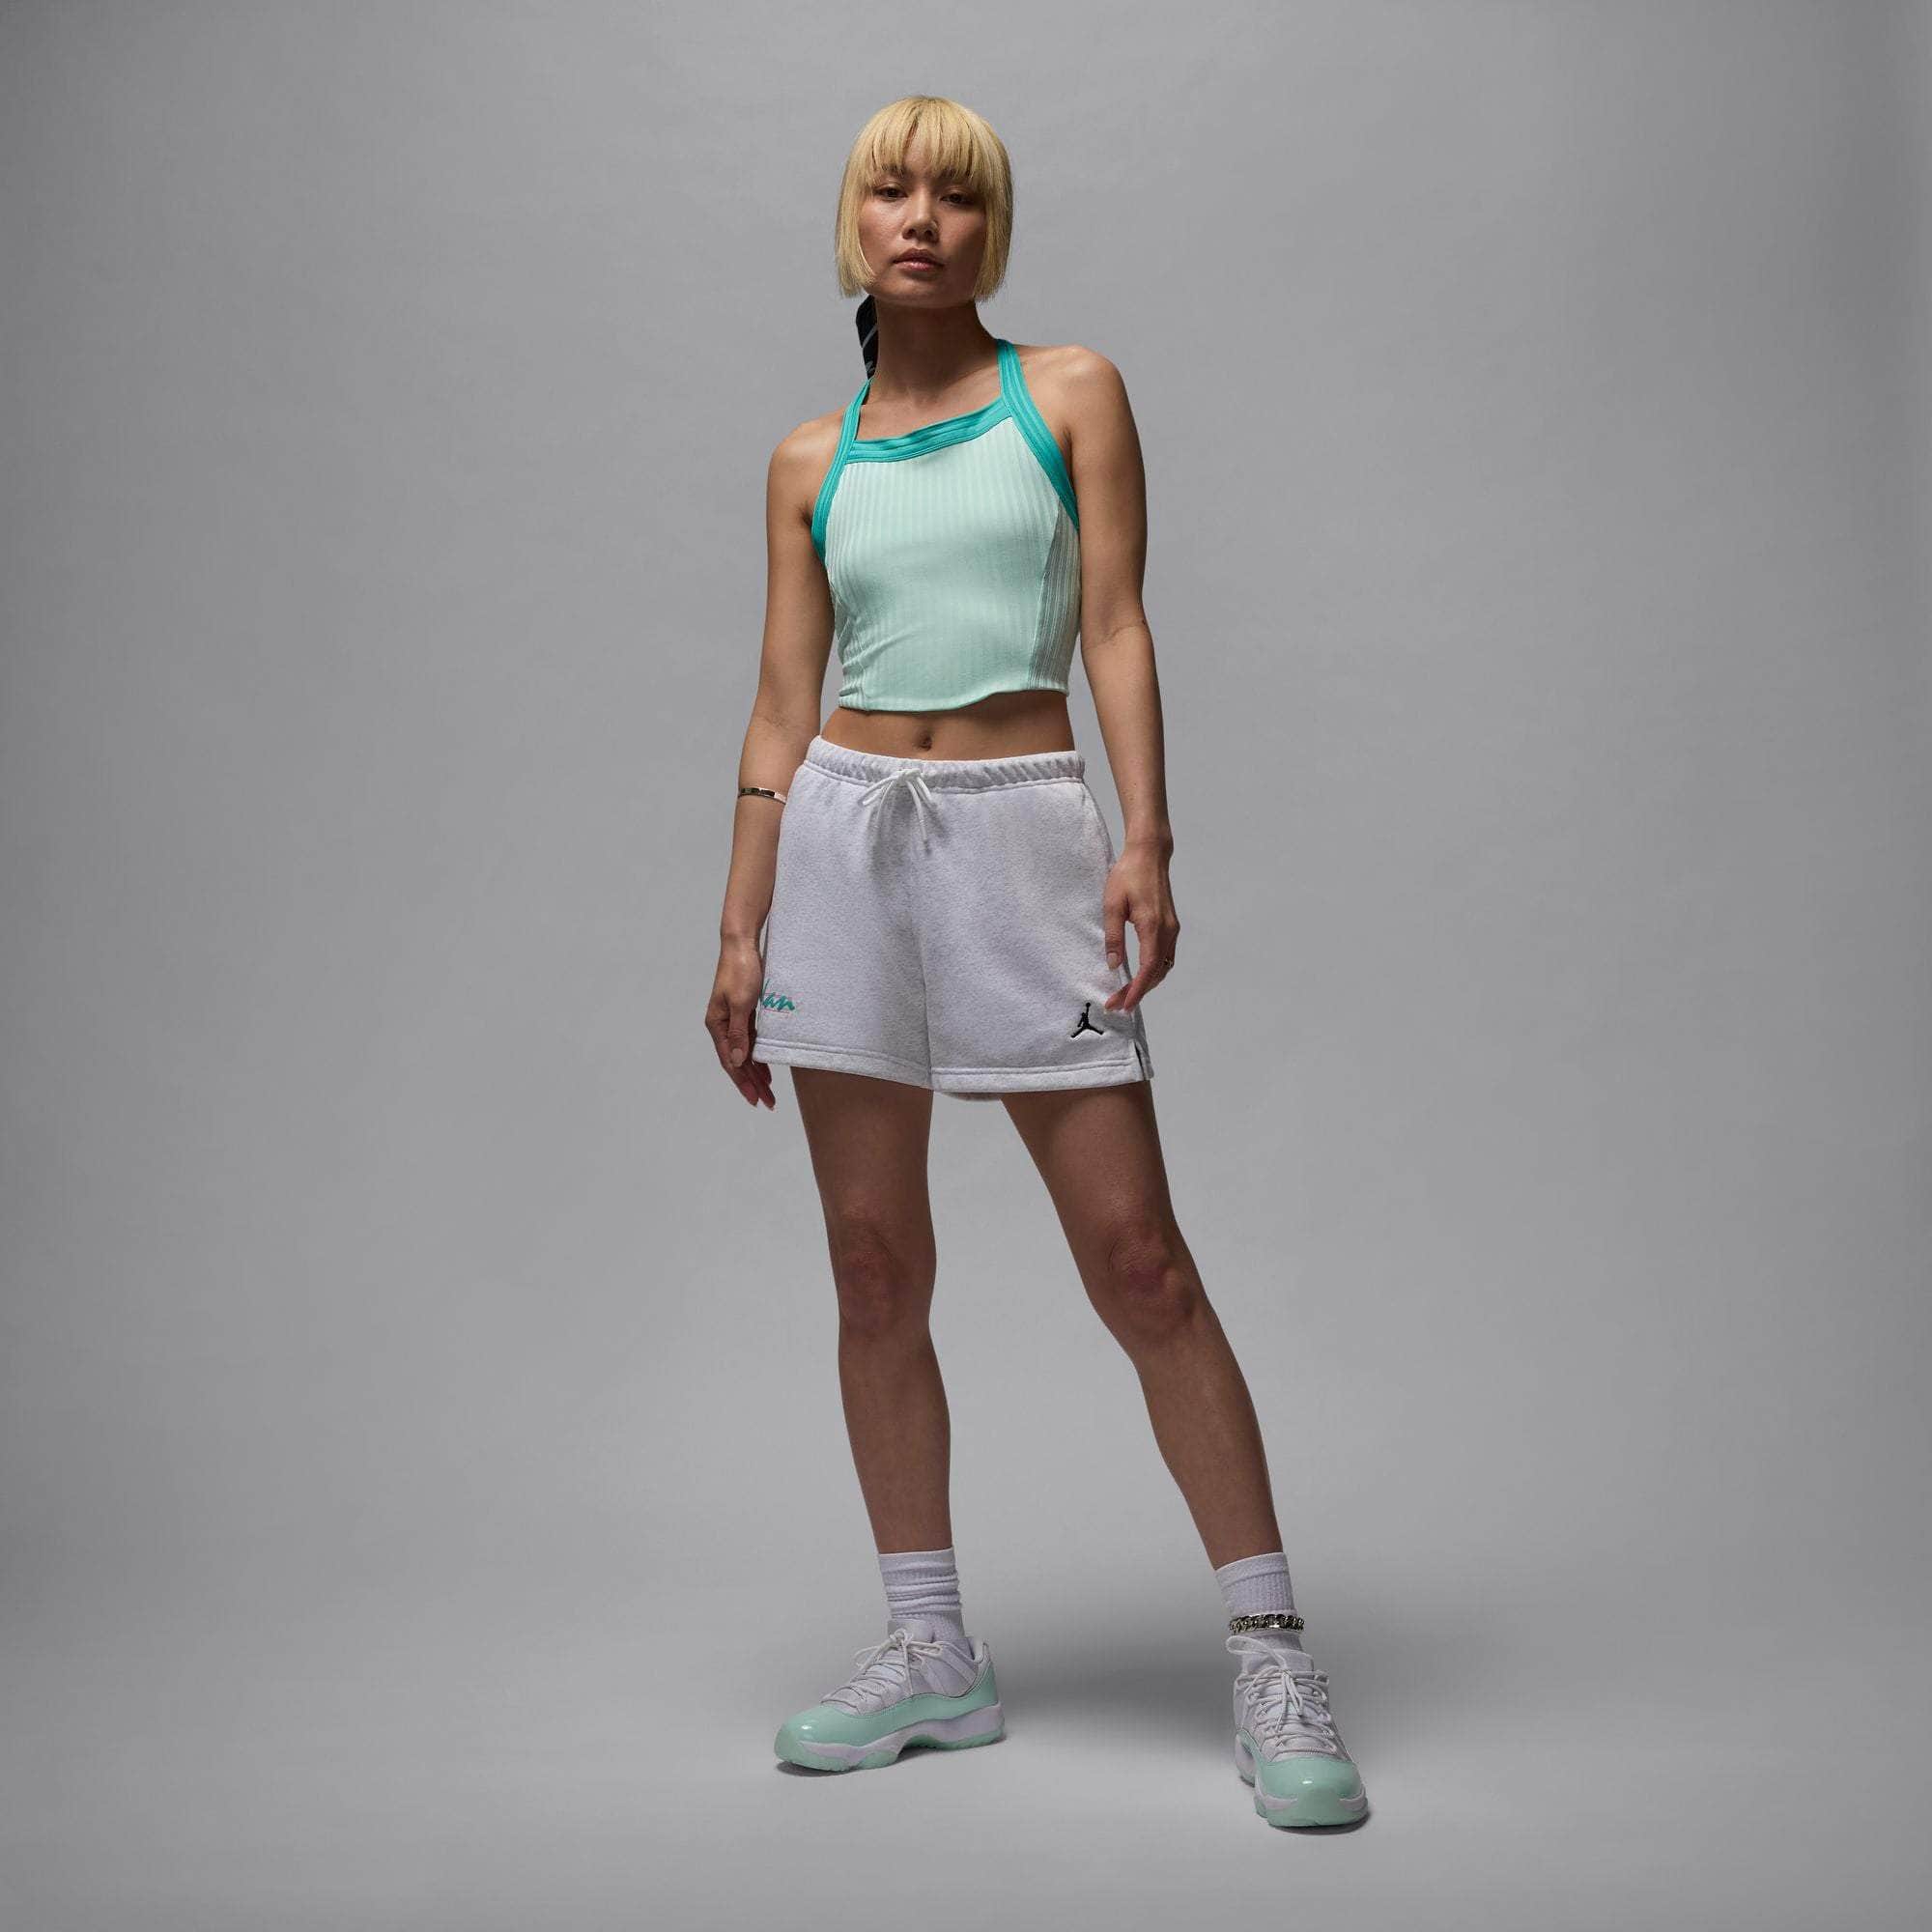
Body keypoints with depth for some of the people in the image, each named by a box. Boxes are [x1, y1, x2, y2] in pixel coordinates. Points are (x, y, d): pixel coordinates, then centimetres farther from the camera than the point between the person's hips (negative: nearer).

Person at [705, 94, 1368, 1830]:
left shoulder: (1071, 395, 7)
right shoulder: (812, 462, 13)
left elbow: (1116, 631, 0)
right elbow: (783, 708, 11)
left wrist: (1147, 840, -13)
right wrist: (742, 929, 6)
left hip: (1025, 836, -3)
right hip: (845, 838, 3)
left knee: (1138, 1257, -6)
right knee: (874, 1267, 4)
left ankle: (1274, 1656, 5)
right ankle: (934, 1654, 18)